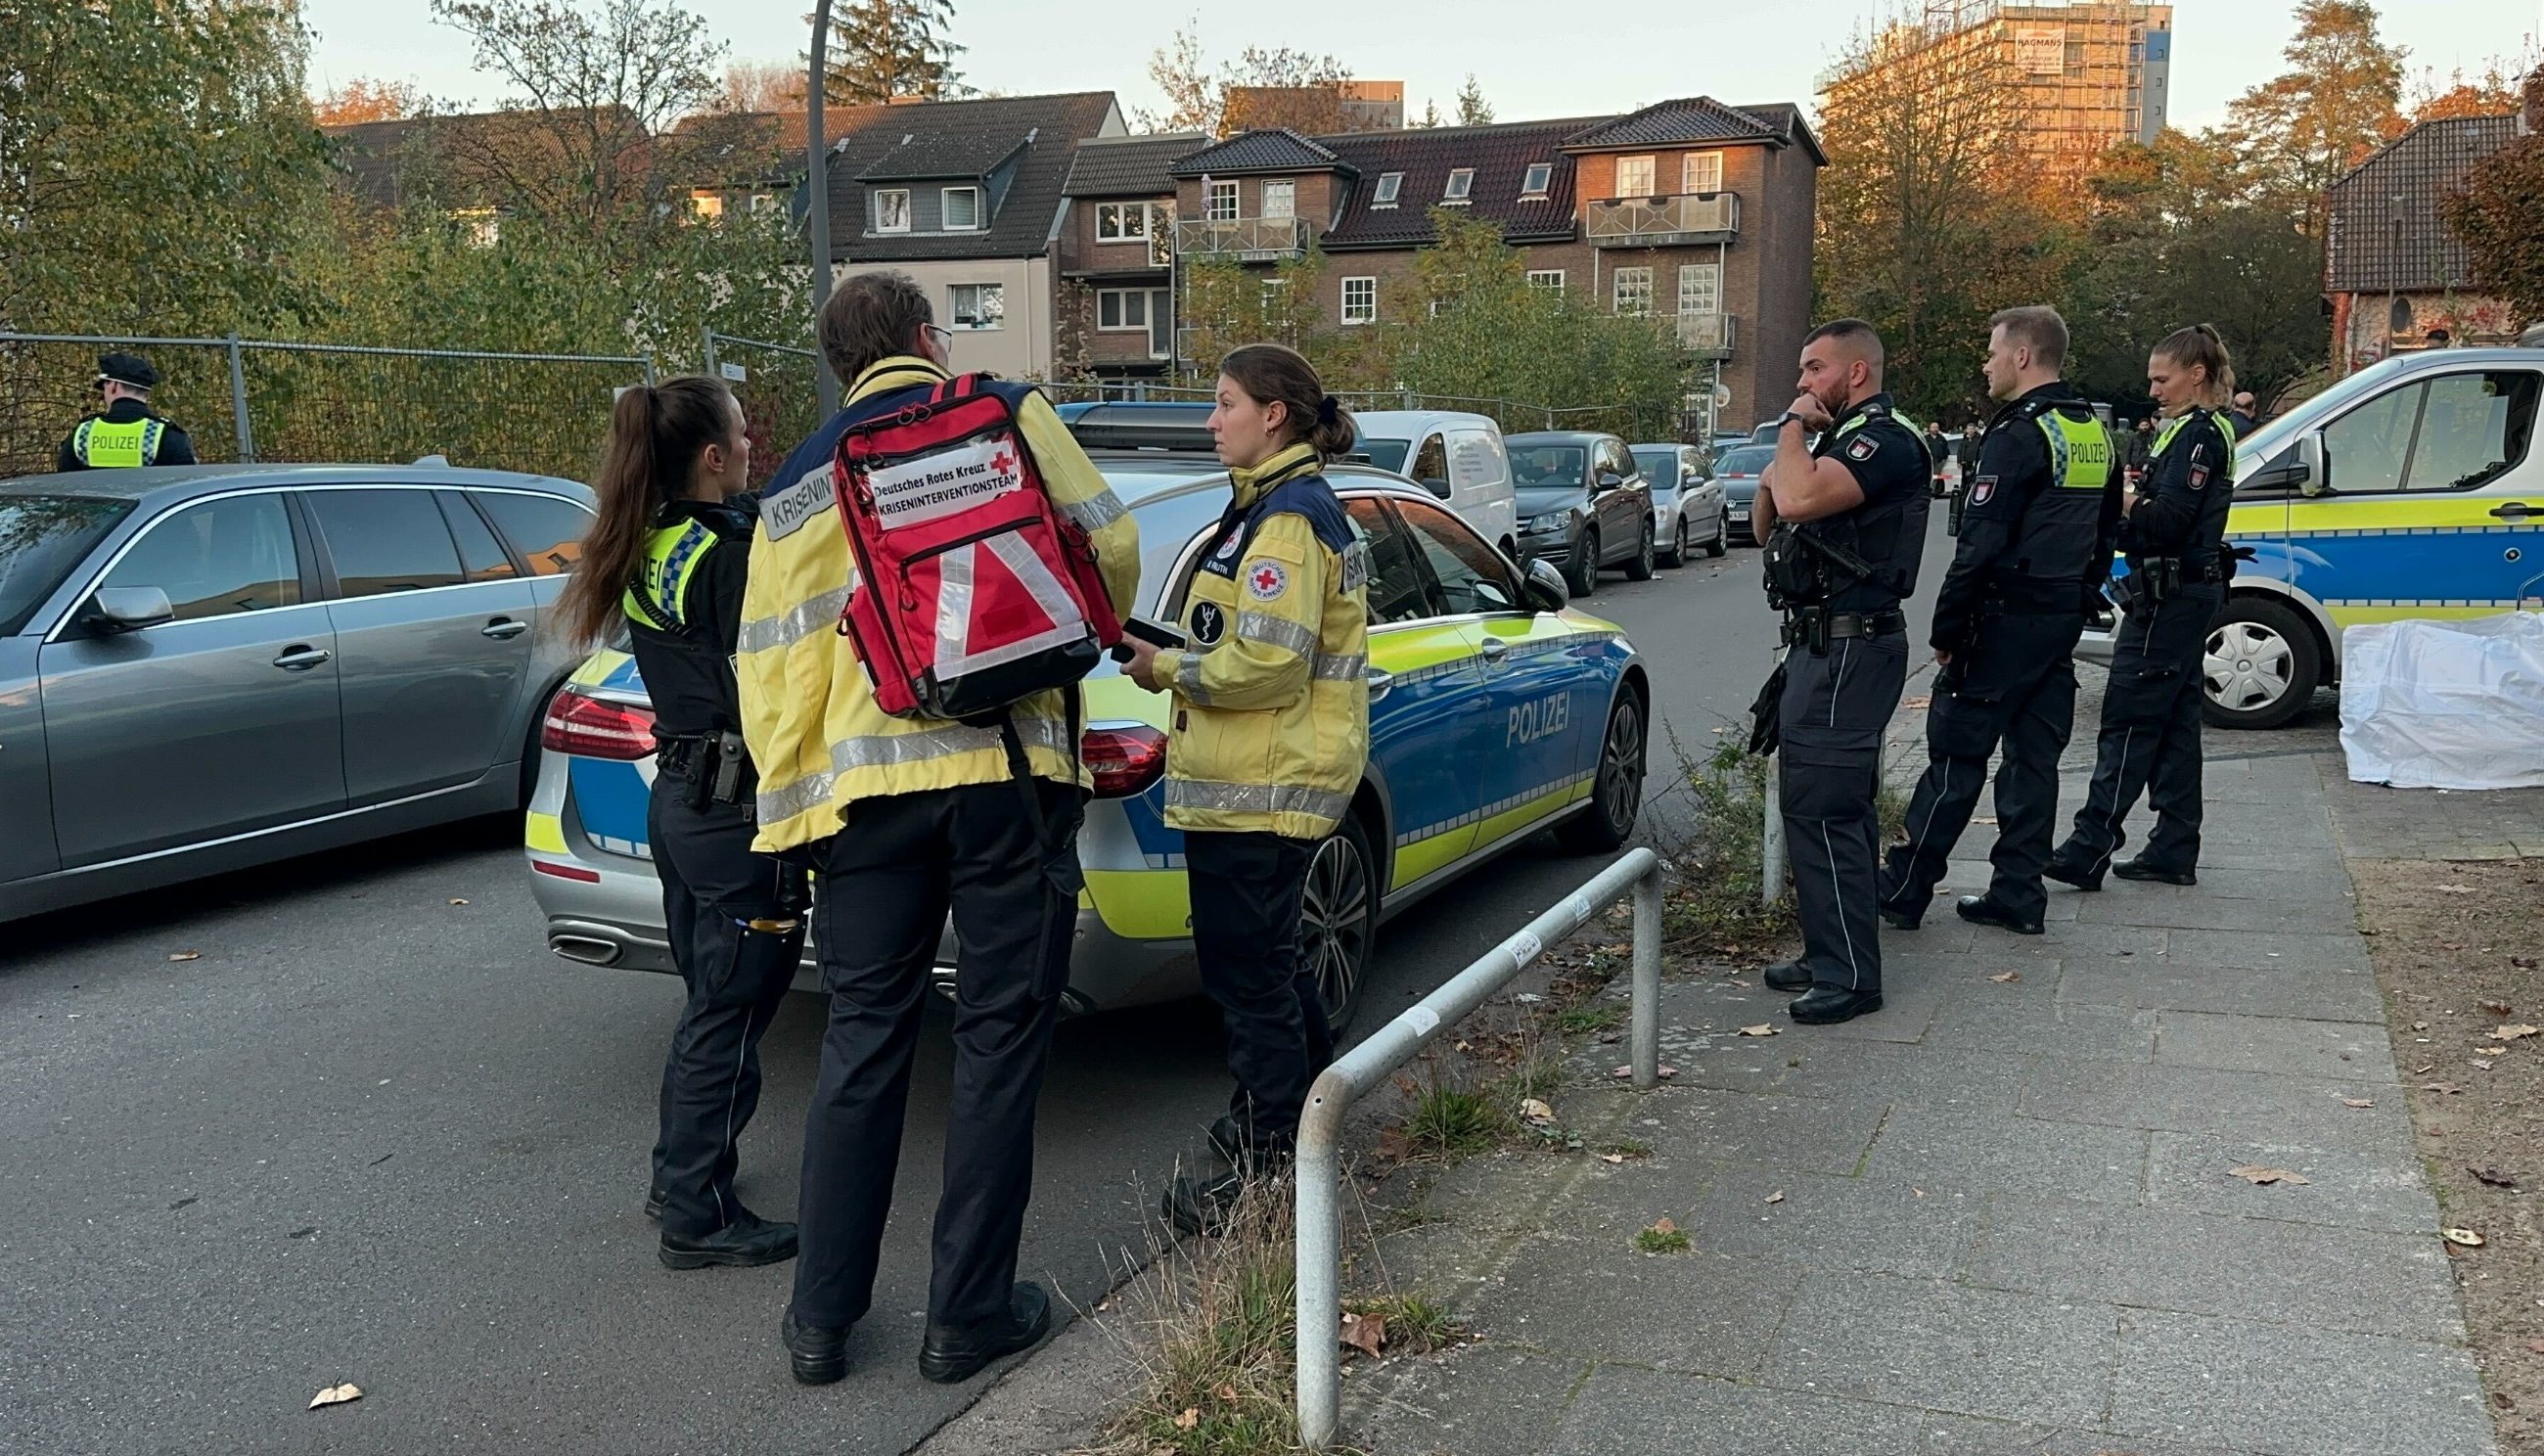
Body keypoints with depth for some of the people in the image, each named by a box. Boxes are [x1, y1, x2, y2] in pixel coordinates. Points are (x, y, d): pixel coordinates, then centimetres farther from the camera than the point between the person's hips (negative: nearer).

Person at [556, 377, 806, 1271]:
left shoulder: (649, 555, 10)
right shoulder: (731, 556, -17)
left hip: (678, 797, 9)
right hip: (736, 812, -9)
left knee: (710, 1003, 21)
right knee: (730, 1016, 1)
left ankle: (681, 1177, 33)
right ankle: (701, 1219, 10)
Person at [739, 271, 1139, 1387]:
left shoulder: (797, 486, 14)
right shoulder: (1008, 414, 6)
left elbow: (772, 667, 10)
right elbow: (1109, 545, 4)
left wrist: (792, 810, 14)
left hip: (863, 783, 3)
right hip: (1009, 768, -3)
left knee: (863, 1039, 13)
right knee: (1001, 1036, 7)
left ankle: (822, 1316, 18)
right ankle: (970, 1314, 15)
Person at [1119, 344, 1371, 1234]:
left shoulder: (1286, 516, -16)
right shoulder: (1281, 503, 17)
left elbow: (1267, 662, -24)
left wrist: (1167, 670, -12)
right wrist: (1181, 666, 9)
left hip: (1257, 789, -11)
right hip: (1266, 777, 11)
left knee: (1250, 971, -3)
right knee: (1270, 959, 21)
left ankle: (1267, 1171, 7)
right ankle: (1303, 1120, 36)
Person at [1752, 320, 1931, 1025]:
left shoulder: (1886, 440, -15)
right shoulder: (1839, 438, 19)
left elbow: (1802, 501, -31)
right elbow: (1770, 525, 20)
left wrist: (1792, 427, -14)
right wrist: (1773, 472, -1)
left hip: (1849, 648, -11)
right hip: (1824, 645, 11)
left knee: (1819, 807, -11)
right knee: (1839, 807, 15)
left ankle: (1848, 975, -6)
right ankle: (1833, 954, 25)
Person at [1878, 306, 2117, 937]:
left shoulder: (2021, 435, -16)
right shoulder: (2094, 435, 13)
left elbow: (1980, 545, -20)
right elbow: (2104, 534, 21)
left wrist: (1948, 628, -14)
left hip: (2006, 620, -9)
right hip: (2062, 621, 9)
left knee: (1956, 752, -3)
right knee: (2033, 755, 11)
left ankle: (1905, 890, 3)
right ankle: (2018, 895, 16)